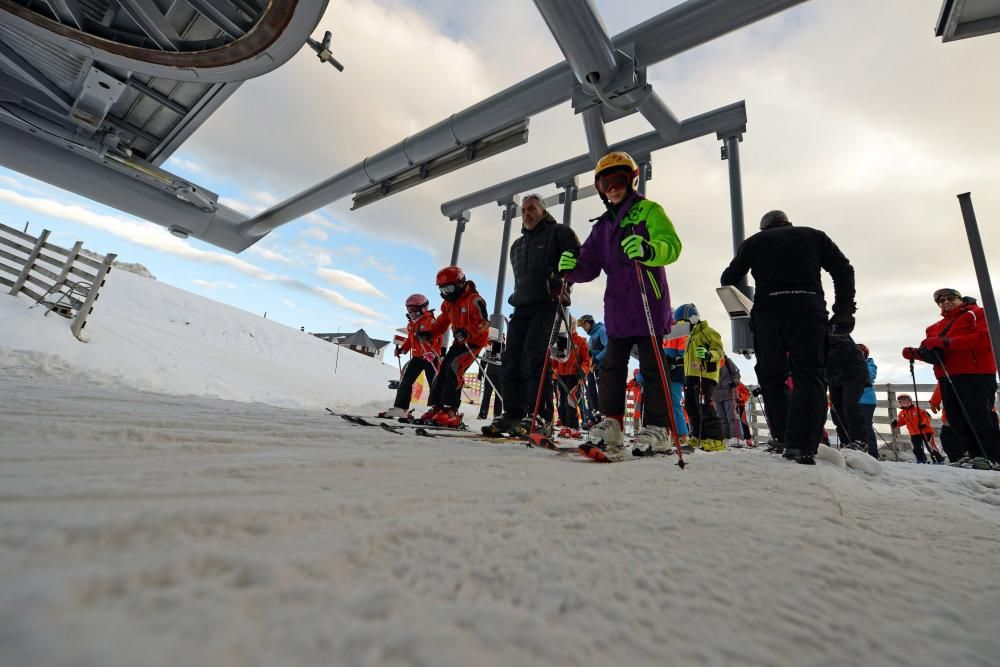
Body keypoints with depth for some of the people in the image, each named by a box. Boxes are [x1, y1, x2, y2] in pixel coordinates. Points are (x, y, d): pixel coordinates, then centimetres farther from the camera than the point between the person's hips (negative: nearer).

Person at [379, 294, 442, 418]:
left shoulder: (430, 321, -12)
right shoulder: (410, 324, 14)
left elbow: (437, 338, -22)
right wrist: (402, 349, 11)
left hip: (430, 357, -8)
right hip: (416, 357, 8)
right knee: (405, 381, 2)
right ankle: (400, 408, 7)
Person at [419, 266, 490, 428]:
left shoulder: (473, 300, -18)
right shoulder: (448, 303, 9)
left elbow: (484, 323, -24)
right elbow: (442, 322, 17)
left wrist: (467, 332, -39)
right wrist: (429, 334, 2)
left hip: (474, 342, -9)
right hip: (459, 341, 9)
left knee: (454, 369, -22)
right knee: (443, 369, 1)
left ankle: (451, 411, -22)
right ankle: (436, 407, 6)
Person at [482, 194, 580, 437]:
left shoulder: (559, 232, 8)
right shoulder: (517, 245, 28)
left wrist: (562, 277, -18)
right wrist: (518, 295, 17)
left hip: (548, 305, -7)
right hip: (521, 307, 7)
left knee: (534, 357, -19)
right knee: (512, 360, -1)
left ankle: (538, 417, -16)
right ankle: (512, 414, 3)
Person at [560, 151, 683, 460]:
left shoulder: (649, 211, 0)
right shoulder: (602, 225, 18)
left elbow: (672, 245, -15)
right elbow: (590, 267, 11)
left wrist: (649, 250, -37)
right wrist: (572, 267, -12)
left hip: (649, 306, -5)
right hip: (617, 309, 6)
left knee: (651, 366, 0)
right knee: (612, 366, 4)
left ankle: (656, 429, 9)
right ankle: (611, 423, 11)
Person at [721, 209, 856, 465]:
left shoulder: (754, 241, 19)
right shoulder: (813, 235, 21)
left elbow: (729, 278, 13)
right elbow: (843, 270, 11)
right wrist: (844, 310, 10)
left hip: (768, 310, 0)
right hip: (809, 308, 0)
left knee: (771, 376, 11)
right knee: (809, 376, -1)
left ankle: (783, 437, 6)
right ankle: (802, 445, -13)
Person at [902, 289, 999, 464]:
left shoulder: (976, 314, 7)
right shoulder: (935, 328, 23)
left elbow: (984, 338, -10)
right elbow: (935, 355, 21)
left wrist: (946, 342, -18)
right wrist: (917, 353, 1)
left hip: (976, 376, -6)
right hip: (947, 378, 6)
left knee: (980, 419, -10)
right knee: (958, 422, 7)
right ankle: (975, 456, 15)